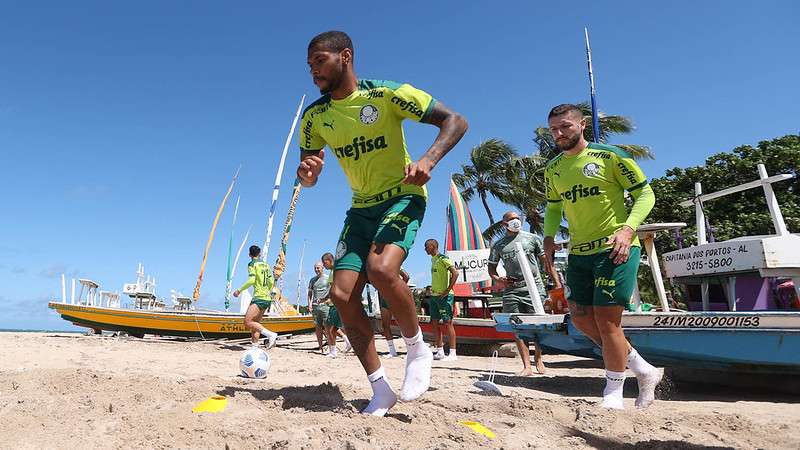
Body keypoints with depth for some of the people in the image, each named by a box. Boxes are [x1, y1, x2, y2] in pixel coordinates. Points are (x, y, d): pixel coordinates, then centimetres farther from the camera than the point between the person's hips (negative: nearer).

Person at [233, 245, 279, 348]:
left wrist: (239, 290, -8)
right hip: (267, 299, 8)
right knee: (255, 323, 12)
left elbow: (251, 280, -17)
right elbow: (271, 283, 18)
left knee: (248, 322, -13)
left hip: (259, 298, -8)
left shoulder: (252, 264, -3)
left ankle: (271, 335, -25)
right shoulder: (266, 265, 17)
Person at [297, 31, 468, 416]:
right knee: (342, 294, -7)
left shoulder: (387, 95, -12)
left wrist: (427, 160, -32)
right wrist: (306, 173, -18)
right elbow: (307, 178, 8)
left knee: (381, 269, -33)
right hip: (362, 207, 6)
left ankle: (418, 350, -4)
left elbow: (455, 122, -13)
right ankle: (381, 390, 7)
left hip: (402, 197, -6)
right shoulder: (314, 116, 3)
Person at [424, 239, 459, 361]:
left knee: (447, 323, -7)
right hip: (434, 296, 9)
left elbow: (455, 273, -20)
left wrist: (447, 290, -20)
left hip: (444, 296, -9)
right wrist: (432, 289, 15)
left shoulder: (443, 259, -10)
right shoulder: (433, 260, 16)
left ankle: (452, 353, -3)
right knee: (434, 323, 9)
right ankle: (440, 352, 16)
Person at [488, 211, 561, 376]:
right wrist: (498, 279, -4)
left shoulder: (533, 238, 9)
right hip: (511, 290, 2)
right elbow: (491, 268, 18)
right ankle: (527, 367, -1)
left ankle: (538, 359, 23)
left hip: (534, 288, -1)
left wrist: (558, 284, 0)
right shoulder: (498, 245, 13)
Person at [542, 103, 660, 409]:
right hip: (578, 253, 7)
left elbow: (645, 193, -5)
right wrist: (549, 237, 6)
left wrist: (628, 228, -20)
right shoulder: (552, 170, 11)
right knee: (581, 318, 6)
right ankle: (643, 369, 24)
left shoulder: (610, 156, -7)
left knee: (606, 320, -7)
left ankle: (614, 393, 12)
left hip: (615, 249, -7)